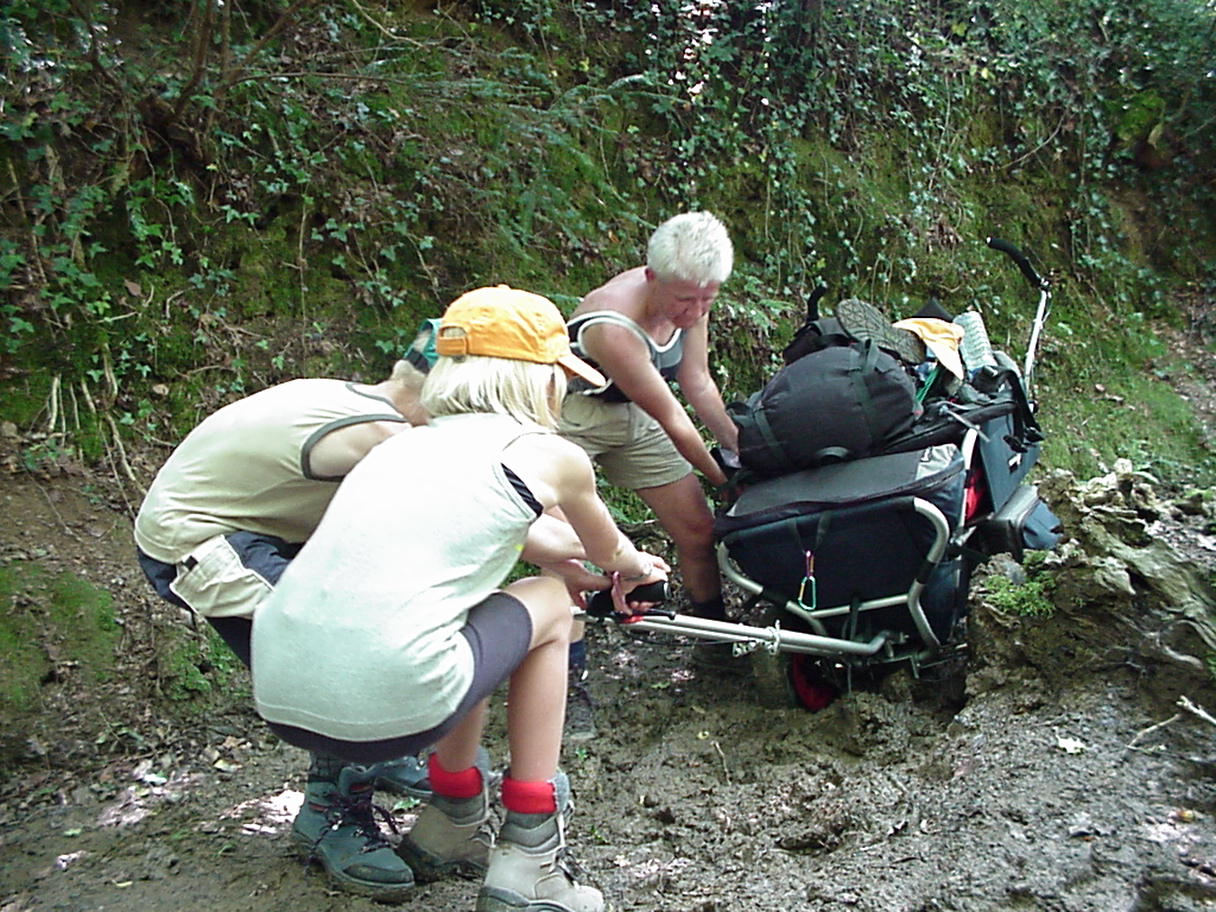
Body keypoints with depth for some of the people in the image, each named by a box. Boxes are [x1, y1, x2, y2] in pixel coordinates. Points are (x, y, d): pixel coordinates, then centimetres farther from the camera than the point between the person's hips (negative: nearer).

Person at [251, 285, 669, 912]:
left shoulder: (408, 443, 22)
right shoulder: (548, 457, 6)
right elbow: (608, 553, 28)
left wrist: (615, 566, 56)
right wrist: (635, 569, 54)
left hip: (277, 701, 7)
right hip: (386, 711, -7)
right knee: (549, 604, 19)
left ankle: (451, 826, 38)